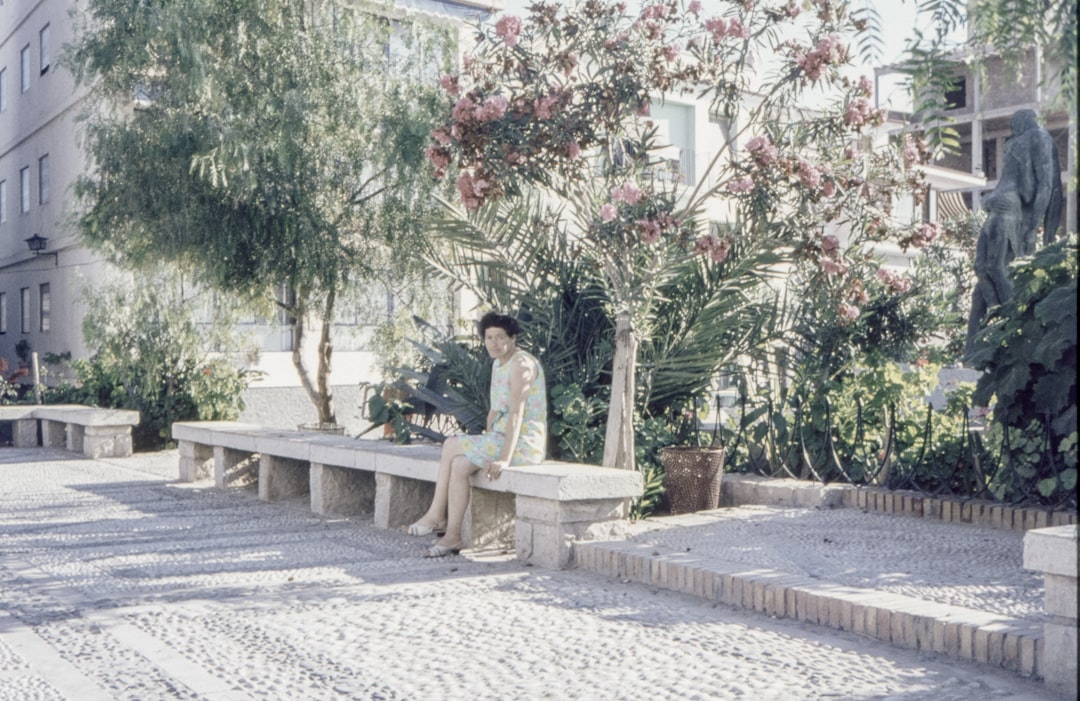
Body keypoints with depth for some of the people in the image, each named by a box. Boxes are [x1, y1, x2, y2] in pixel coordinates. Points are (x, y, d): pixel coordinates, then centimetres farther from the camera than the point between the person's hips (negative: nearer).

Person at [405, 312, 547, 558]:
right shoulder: (498, 364, 14)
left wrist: (504, 459, -27)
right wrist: (484, 448, 6)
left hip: (524, 444, -8)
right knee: (459, 465, -14)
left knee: (451, 446, -17)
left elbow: (516, 414, -23)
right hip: (502, 438, 8)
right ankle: (452, 535, -14)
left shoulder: (521, 364, -16)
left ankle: (437, 515, -6)